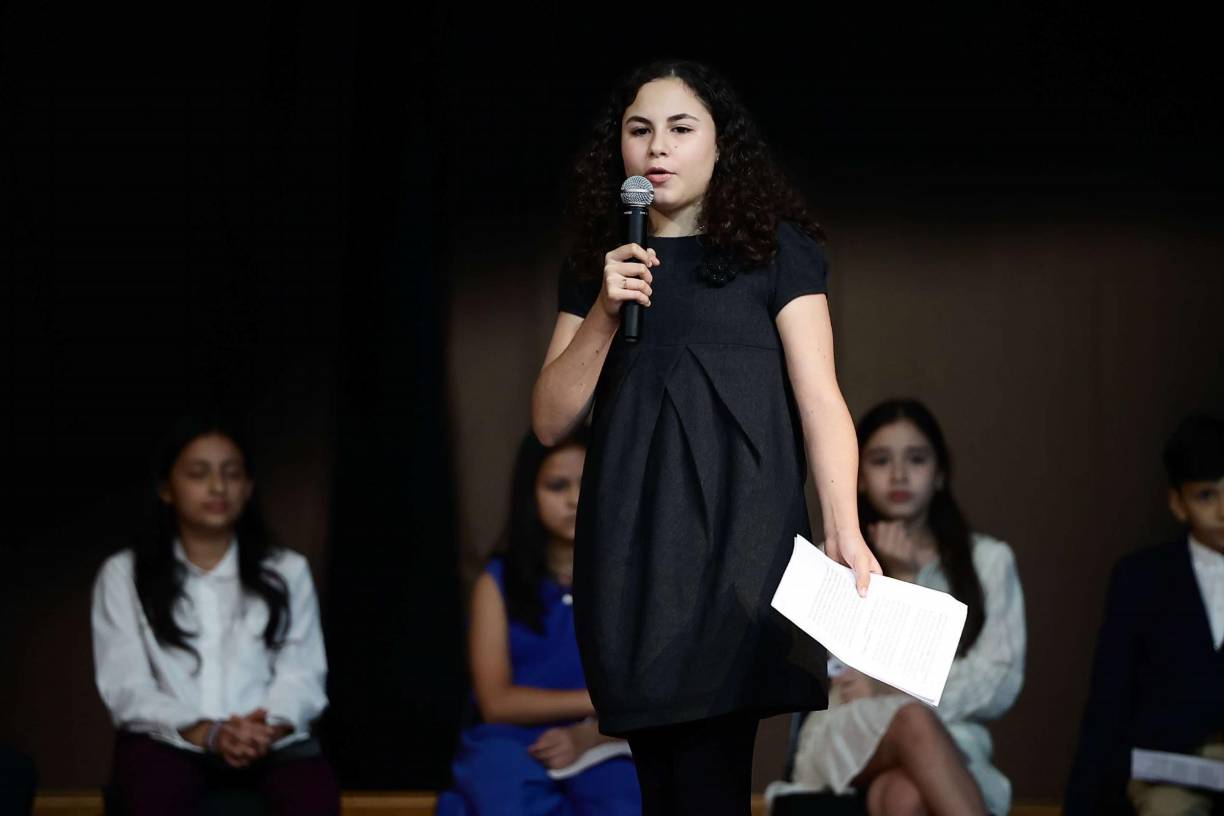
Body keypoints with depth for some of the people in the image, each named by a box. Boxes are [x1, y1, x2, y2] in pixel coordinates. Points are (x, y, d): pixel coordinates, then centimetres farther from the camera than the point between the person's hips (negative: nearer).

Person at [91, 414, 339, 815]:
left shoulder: (288, 571, 16)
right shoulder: (124, 575, 10)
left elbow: (303, 675, 6)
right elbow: (125, 688, 0)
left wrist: (269, 728, -17)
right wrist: (205, 733, -17)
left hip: (272, 741, 1)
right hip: (168, 741, -1)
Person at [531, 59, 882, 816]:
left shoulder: (775, 250, 5)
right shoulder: (596, 266, 17)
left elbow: (819, 398, -4)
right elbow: (552, 420, 11)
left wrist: (844, 531, -18)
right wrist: (604, 313, -5)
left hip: (736, 539, -4)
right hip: (629, 548, 4)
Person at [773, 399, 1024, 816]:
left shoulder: (989, 560, 14)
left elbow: (1000, 683, 3)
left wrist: (893, 690, -8)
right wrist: (902, 579, -5)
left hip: (948, 748, 0)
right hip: (848, 743, 0)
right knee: (913, 721, -40)